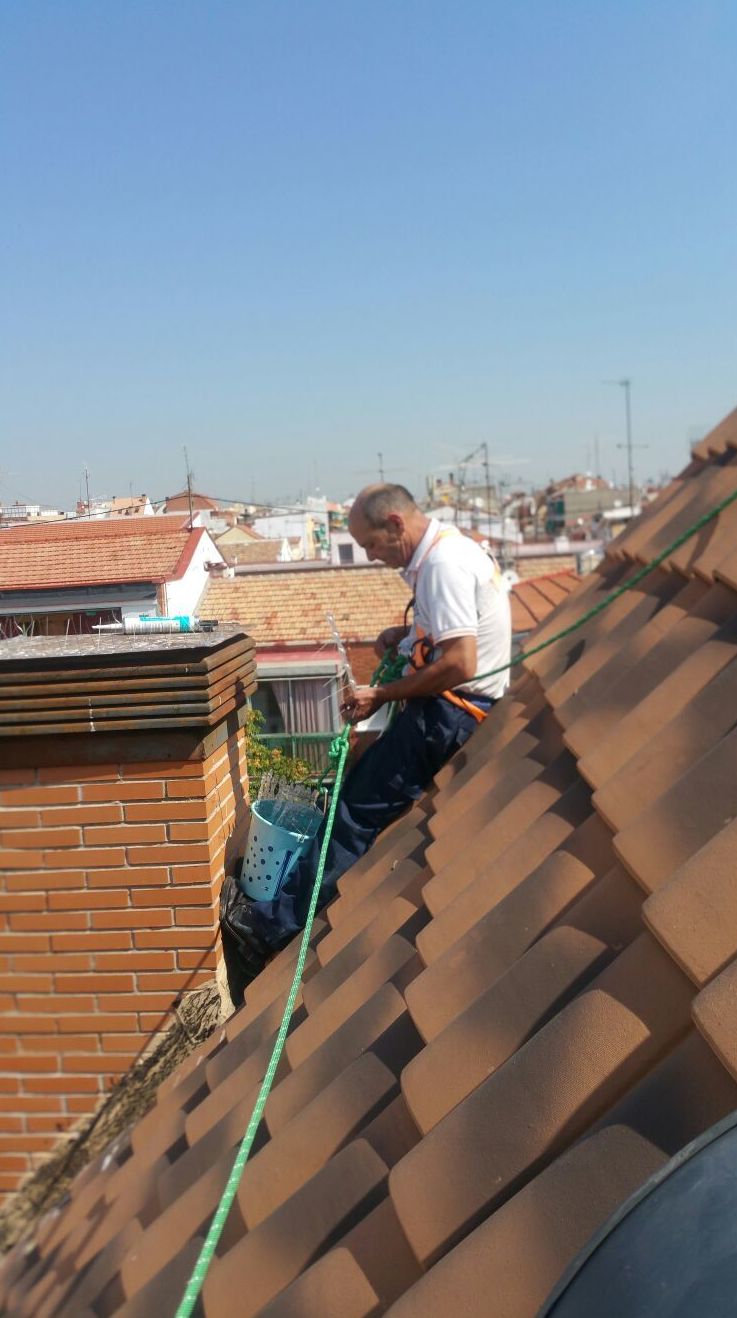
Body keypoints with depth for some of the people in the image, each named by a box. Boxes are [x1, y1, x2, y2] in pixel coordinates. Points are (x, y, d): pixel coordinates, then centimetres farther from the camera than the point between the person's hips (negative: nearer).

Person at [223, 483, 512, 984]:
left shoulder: (442, 563, -19)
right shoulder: (448, 549, 14)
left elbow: (460, 663, -26)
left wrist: (382, 695, -18)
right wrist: (407, 632, 10)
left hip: (450, 712, -11)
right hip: (457, 707, 11)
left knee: (357, 811, -8)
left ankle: (281, 925, -1)